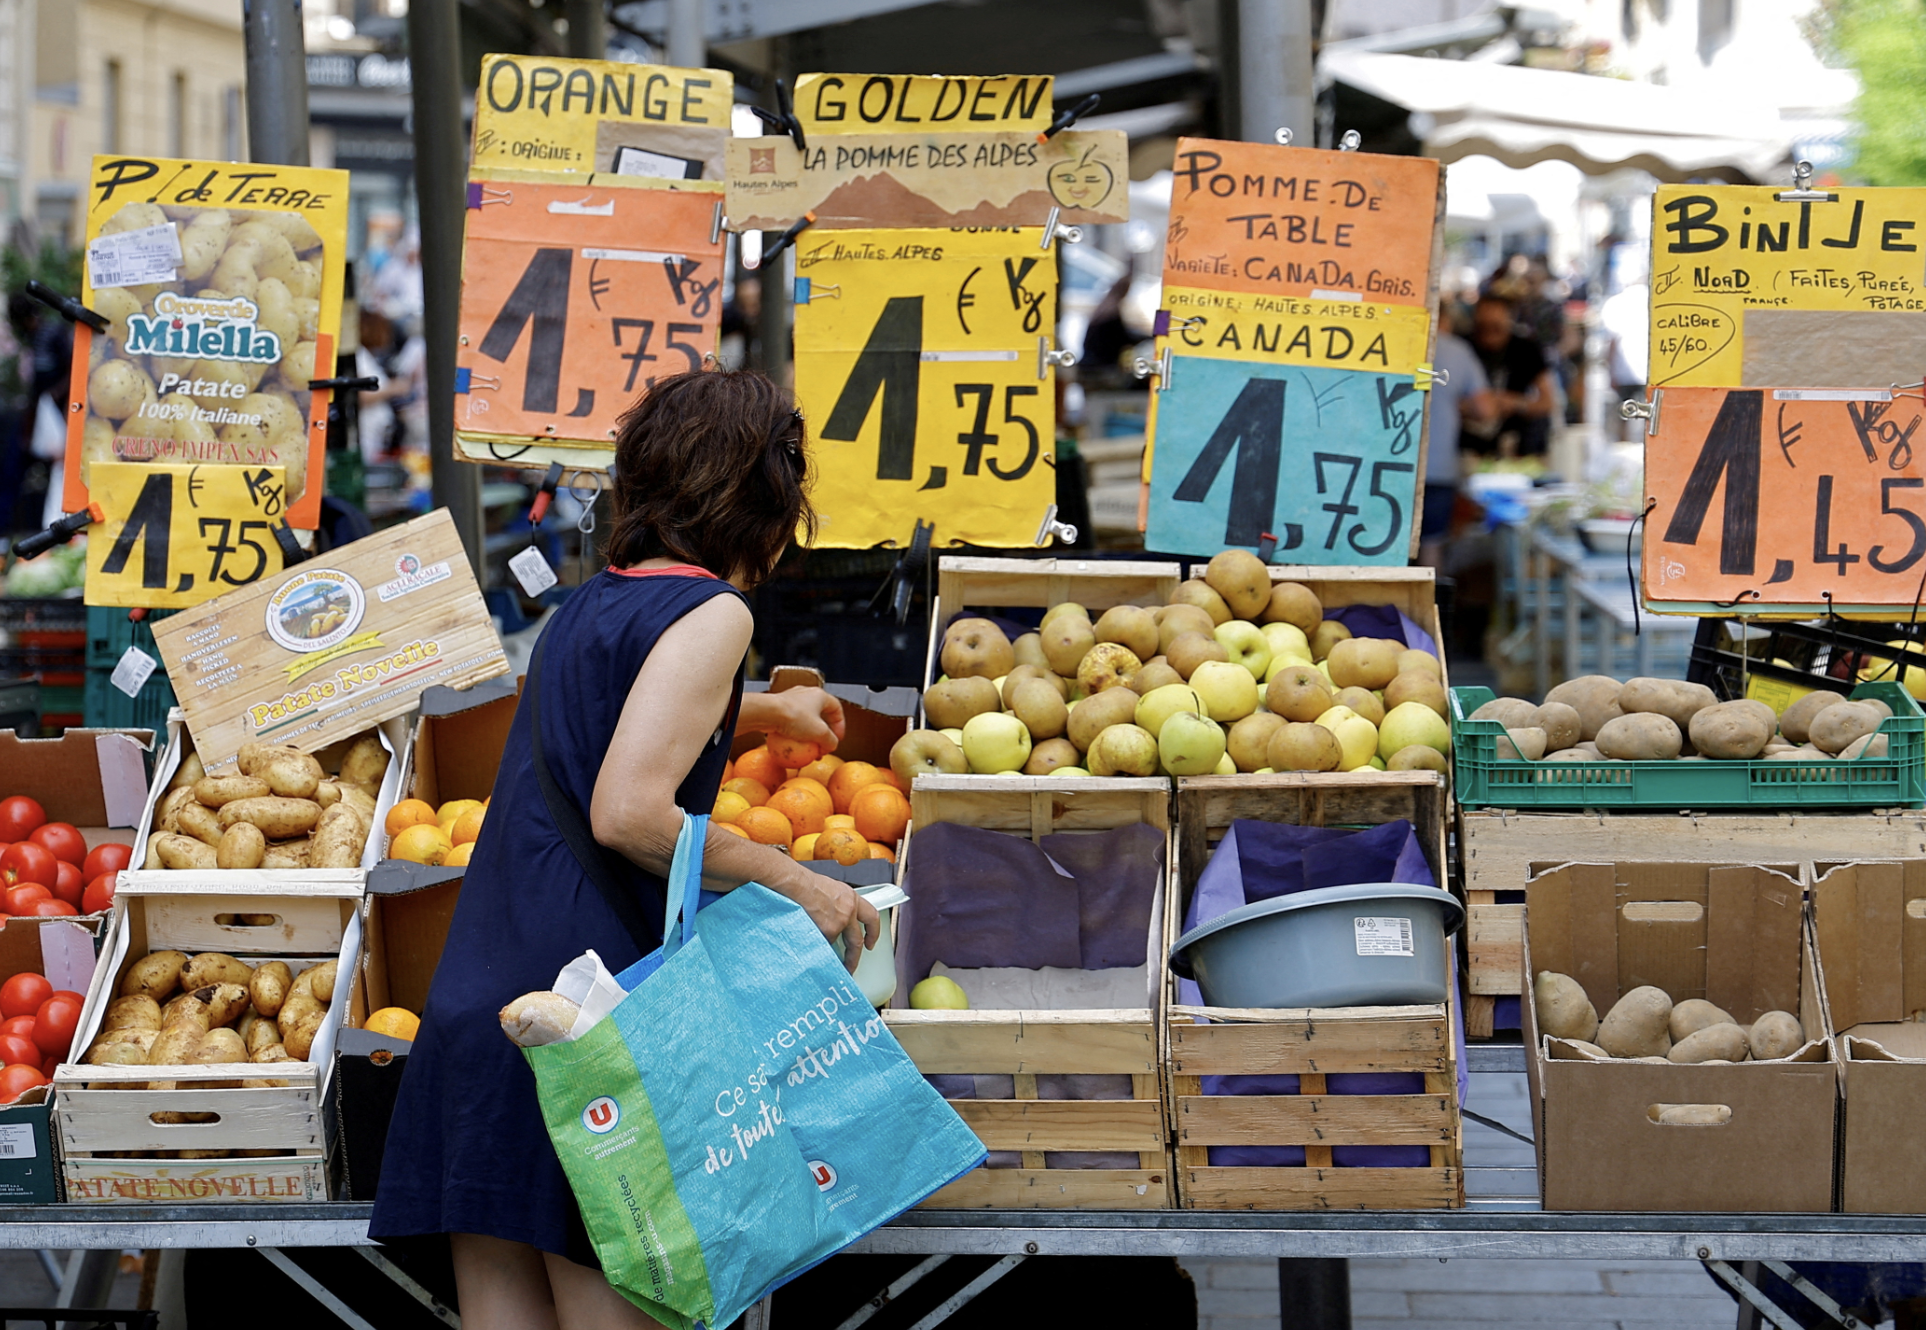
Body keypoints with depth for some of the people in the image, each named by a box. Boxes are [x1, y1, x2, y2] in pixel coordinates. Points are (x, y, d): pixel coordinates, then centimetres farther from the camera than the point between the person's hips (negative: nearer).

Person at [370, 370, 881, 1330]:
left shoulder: (592, 604, 20)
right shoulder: (712, 612, -6)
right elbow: (628, 813, -18)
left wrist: (765, 711, 62)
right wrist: (791, 883, -8)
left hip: (472, 1018, 8)